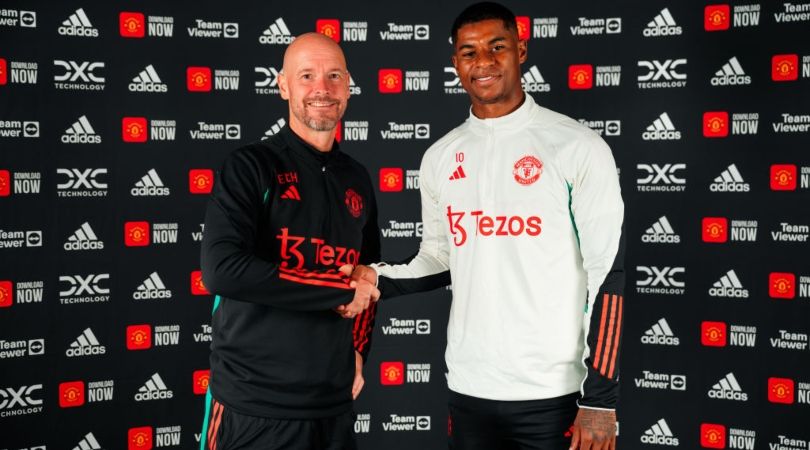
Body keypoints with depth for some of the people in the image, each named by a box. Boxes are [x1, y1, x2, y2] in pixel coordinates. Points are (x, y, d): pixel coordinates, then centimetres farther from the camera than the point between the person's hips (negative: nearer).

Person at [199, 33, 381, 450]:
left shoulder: (357, 179, 10)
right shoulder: (249, 167, -7)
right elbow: (222, 270, -22)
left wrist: (358, 348, 8)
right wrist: (340, 290, -16)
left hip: (334, 404, 5)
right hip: (253, 407, -5)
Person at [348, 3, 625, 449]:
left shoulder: (577, 146, -7)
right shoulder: (440, 157, 6)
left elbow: (607, 274, -8)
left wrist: (600, 400, -10)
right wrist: (379, 279, -3)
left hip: (554, 393, -4)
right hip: (468, 389, 4)